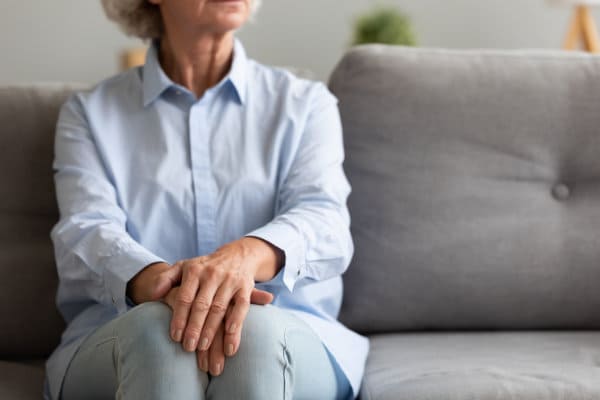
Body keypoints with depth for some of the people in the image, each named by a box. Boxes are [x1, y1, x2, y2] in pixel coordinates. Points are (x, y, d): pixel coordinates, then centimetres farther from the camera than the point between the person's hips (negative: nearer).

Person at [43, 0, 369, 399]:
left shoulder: (306, 104, 14)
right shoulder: (89, 113, 13)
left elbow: (323, 220, -6)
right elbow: (86, 234, -5)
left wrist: (246, 254, -31)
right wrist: (159, 282, -30)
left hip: (286, 340, 1)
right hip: (128, 338, 0)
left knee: (253, 328, -35)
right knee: (161, 327, -36)